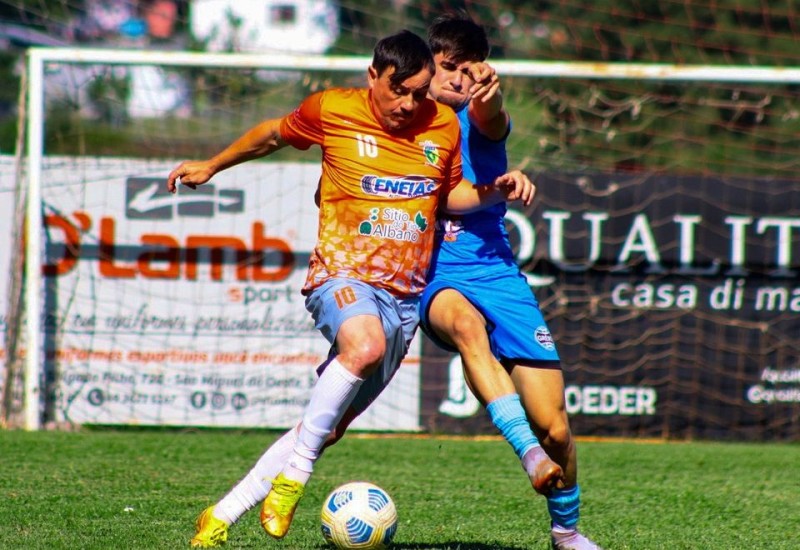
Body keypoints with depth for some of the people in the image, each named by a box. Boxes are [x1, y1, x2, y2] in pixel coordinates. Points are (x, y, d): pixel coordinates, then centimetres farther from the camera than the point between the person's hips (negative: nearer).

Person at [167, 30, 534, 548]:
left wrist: (494, 192, 4)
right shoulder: (330, 110, -1)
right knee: (364, 346, -38)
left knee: (329, 425, -1)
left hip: (405, 296, 4)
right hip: (343, 273, -4)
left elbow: (450, 193, 23)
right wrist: (211, 166, 28)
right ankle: (295, 473, -26)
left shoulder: (445, 126, 7)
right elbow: (274, 134, 18)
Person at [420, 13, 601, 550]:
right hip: (436, 282, -1)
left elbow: (491, 119, -24)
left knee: (555, 429, -5)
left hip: (497, 273, 1)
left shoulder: (477, 120, 4)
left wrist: (489, 94, -46)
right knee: (465, 321, -41)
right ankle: (528, 452, -48)